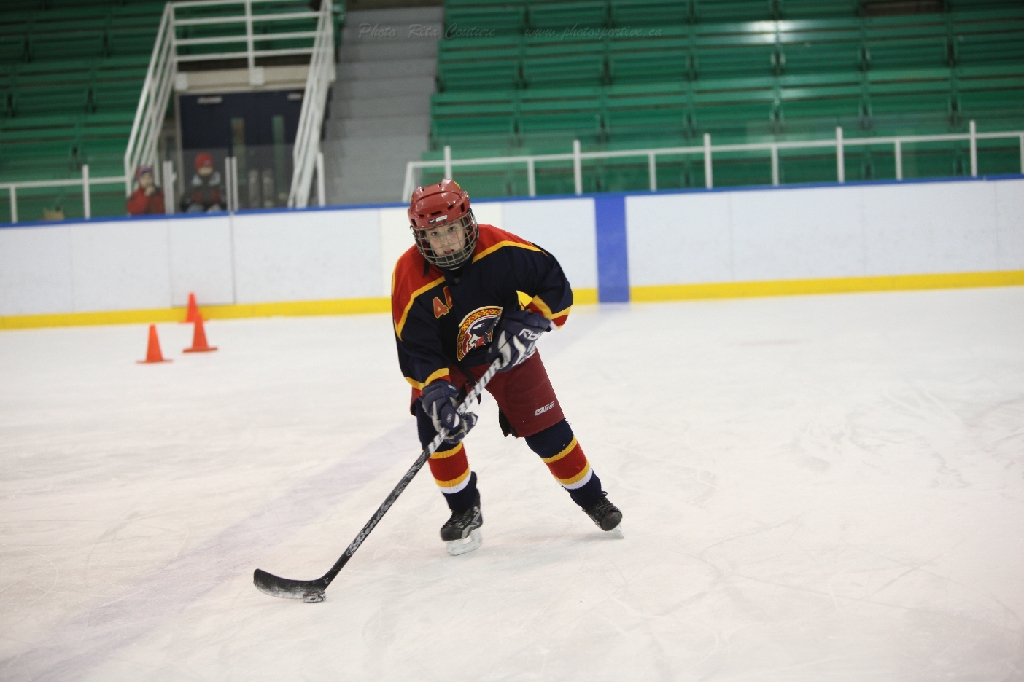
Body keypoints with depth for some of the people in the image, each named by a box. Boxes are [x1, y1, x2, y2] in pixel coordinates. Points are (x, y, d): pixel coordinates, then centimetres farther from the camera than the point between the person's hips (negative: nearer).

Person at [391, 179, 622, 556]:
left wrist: (528, 323, -27)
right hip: (449, 362, 0)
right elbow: (417, 351, -25)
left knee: (545, 429, 0)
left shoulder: (502, 249, -27)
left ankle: (591, 496, 23)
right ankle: (465, 510, 2)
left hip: (509, 353, 0)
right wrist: (437, 392, -38)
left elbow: (554, 283, -15)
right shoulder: (410, 279, -27)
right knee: (436, 424, -19)